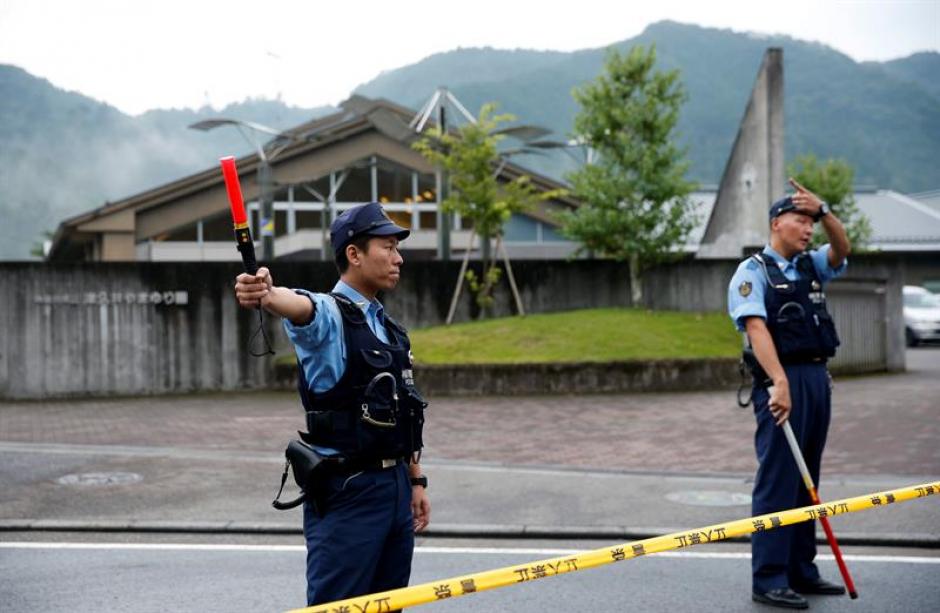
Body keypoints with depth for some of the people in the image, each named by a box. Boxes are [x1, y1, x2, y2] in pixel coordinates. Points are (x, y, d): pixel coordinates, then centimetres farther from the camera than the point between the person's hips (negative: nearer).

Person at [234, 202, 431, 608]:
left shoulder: (388, 327, 15)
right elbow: (300, 307, -35)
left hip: (396, 487, 8)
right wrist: (267, 295, -57)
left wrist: (416, 481, 16)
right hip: (347, 492, -8)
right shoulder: (329, 315, -10)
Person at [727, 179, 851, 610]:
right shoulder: (752, 272, -3)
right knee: (777, 480, -8)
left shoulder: (811, 266, 18)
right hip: (780, 381, -7)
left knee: (806, 481, 10)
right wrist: (780, 382, -27)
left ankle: (801, 571, 17)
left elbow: (842, 248, 1)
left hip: (818, 379, 7)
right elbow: (757, 328, -15)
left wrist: (823, 211, -16)